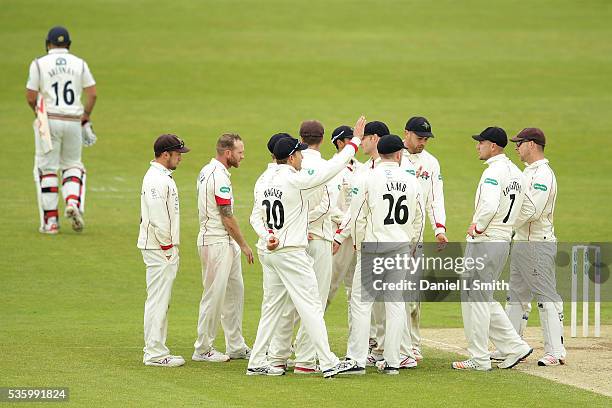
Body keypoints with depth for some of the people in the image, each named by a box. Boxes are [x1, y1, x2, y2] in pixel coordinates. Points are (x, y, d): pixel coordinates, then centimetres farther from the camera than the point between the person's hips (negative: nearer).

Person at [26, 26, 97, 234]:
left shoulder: (39, 64, -3)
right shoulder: (79, 64, 5)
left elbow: (31, 97, -4)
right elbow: (92, 93, 0)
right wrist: (86, 115, 14)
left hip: (49, 121, -2)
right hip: (74, 121, 2)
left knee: (46, 169, 4)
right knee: (72, 165, 17)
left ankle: (50, 221, 1)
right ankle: (73, 203, -9)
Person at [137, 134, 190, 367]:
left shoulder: (163, 177, 17)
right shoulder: (156, 180, -17)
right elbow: (157, 218, -23)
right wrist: (167, 246, -17)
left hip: (165, 249, 11)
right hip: (159, 249, -11)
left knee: (160, 300, 14)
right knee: (158, 300, -8)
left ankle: (156, 350, 18)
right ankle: (154, 354, -6)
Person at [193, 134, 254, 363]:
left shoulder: (206, 171, 12)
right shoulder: (220, 177, -19)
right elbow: (227, 217, -18)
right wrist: (244, 245, -8)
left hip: (226, 242, 10)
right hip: (217, 243, -10)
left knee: (235, 292, 15)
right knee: (214, 296, -4)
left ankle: (236, 347, 20)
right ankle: (203, 350, 3)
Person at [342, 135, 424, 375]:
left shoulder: (369, 179, -8)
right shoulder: (411, 181, 4)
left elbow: (358, 217, -7)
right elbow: (418, 219, 9)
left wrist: (359, 245, 6)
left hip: (373, 247, -4)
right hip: (401, 247, 4)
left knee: (361, 301, -1)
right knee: (396, 303, 9)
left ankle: (357, 360, -4)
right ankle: (391, 361, 10)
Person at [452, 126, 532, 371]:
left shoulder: (494, 172, -17)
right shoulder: (515, 172, 14)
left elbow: (490, 206, -32)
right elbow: (516, 209, 20)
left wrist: (477, 227, -16)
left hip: (484, 241, -10)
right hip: (504, 239, 10)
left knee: (475, 298, -1)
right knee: (483, 297, 18)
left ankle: (479, 359, 2)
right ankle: (514, 347, 14)